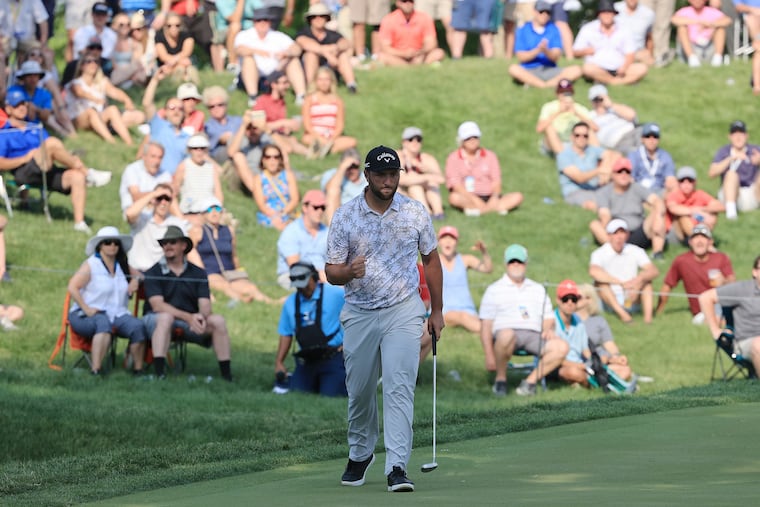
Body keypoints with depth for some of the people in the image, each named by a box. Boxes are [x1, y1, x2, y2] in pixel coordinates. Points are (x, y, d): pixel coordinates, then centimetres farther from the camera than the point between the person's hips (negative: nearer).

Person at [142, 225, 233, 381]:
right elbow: (157, 305, -15)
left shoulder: (197, 274, 9)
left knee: (218, 320, -21)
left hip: (190, 322, 3)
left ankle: (227, 376, -20)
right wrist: (188, 317, -27)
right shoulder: (153, 273, -2)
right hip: (155, 320, -3)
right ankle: (159, 374, -46)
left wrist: (201, 317, -29)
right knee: (165, 317, -38)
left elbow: (205, 305, -2)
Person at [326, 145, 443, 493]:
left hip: (404, 311, -1)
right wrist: (349, 272, -26)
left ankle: (397, 467, -18)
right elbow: (332, 271, -2)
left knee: (399, 387, -13)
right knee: (359, 390, 10)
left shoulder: (415, 213, 0)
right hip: (359, 314, 1)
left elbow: (431, 260, 11)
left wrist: (437, 311, 12)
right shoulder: (345, 216, -3)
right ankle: (360, 455, 33)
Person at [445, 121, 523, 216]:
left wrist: (494, 197, -16)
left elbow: (496, 180, 6)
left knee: (517, 197, -18)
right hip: (467, 198, -4)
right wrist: (474, 199, -23)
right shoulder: (454, 158, 4)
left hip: (489, 197, 4)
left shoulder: (489, 156, 14)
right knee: (454, 198, -37)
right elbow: (455, 184, -9)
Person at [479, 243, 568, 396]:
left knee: (561, 347, -25)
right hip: (507, 332, -4)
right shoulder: (494, 290, 14)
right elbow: (486, 326, 5)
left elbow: (548, 319, 25)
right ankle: (500, 378, -19)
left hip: (534, 336, 4)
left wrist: (549, 329, -2)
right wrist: (489, 356, -7)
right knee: (506, 336, -42)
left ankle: (531, 380, -12)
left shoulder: (538, 290, 27)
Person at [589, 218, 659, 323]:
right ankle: (622, 314, -41)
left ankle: (648, 315, -33)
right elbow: (593, 271, -33)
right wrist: (622, 283, -40)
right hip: (611, 302, -2)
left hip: (632, 300, 2)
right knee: (599, 281, -27)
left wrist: (639, 278, -36)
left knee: (646, 279, -17)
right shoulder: (600, 253, -10)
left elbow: (654, 271, -13)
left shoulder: (635, 251, 0)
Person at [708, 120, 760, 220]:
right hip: (729, 195, -1)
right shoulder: (723, 151, 6)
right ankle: (730, 209, -45)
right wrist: (731, 158, -22)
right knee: (731, 173, -28)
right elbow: (712, 173, -10)